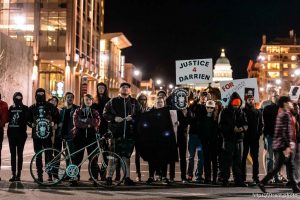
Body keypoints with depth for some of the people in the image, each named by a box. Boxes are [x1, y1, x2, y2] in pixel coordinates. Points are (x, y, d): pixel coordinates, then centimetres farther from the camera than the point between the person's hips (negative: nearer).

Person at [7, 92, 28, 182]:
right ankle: (13, 174, 9)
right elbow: (8, 119, 10)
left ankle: (18, 174, 2)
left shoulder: (24, 108, 2)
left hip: (21, 134, -4)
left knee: (19, 154, -1)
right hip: (11, 133, 4)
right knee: (13, 154, 5)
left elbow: (27, 119, -7)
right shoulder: (11, 108, 13)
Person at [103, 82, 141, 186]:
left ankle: (127, 177, 10)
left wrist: (132, 117, -9)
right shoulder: (113, 102, 9)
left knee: (126, 156, 5)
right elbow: (105, 114, 7)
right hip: (116, 132, -1)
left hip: (129, 132, 1)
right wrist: (114, 118, -9)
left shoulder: (134, 102, 12)